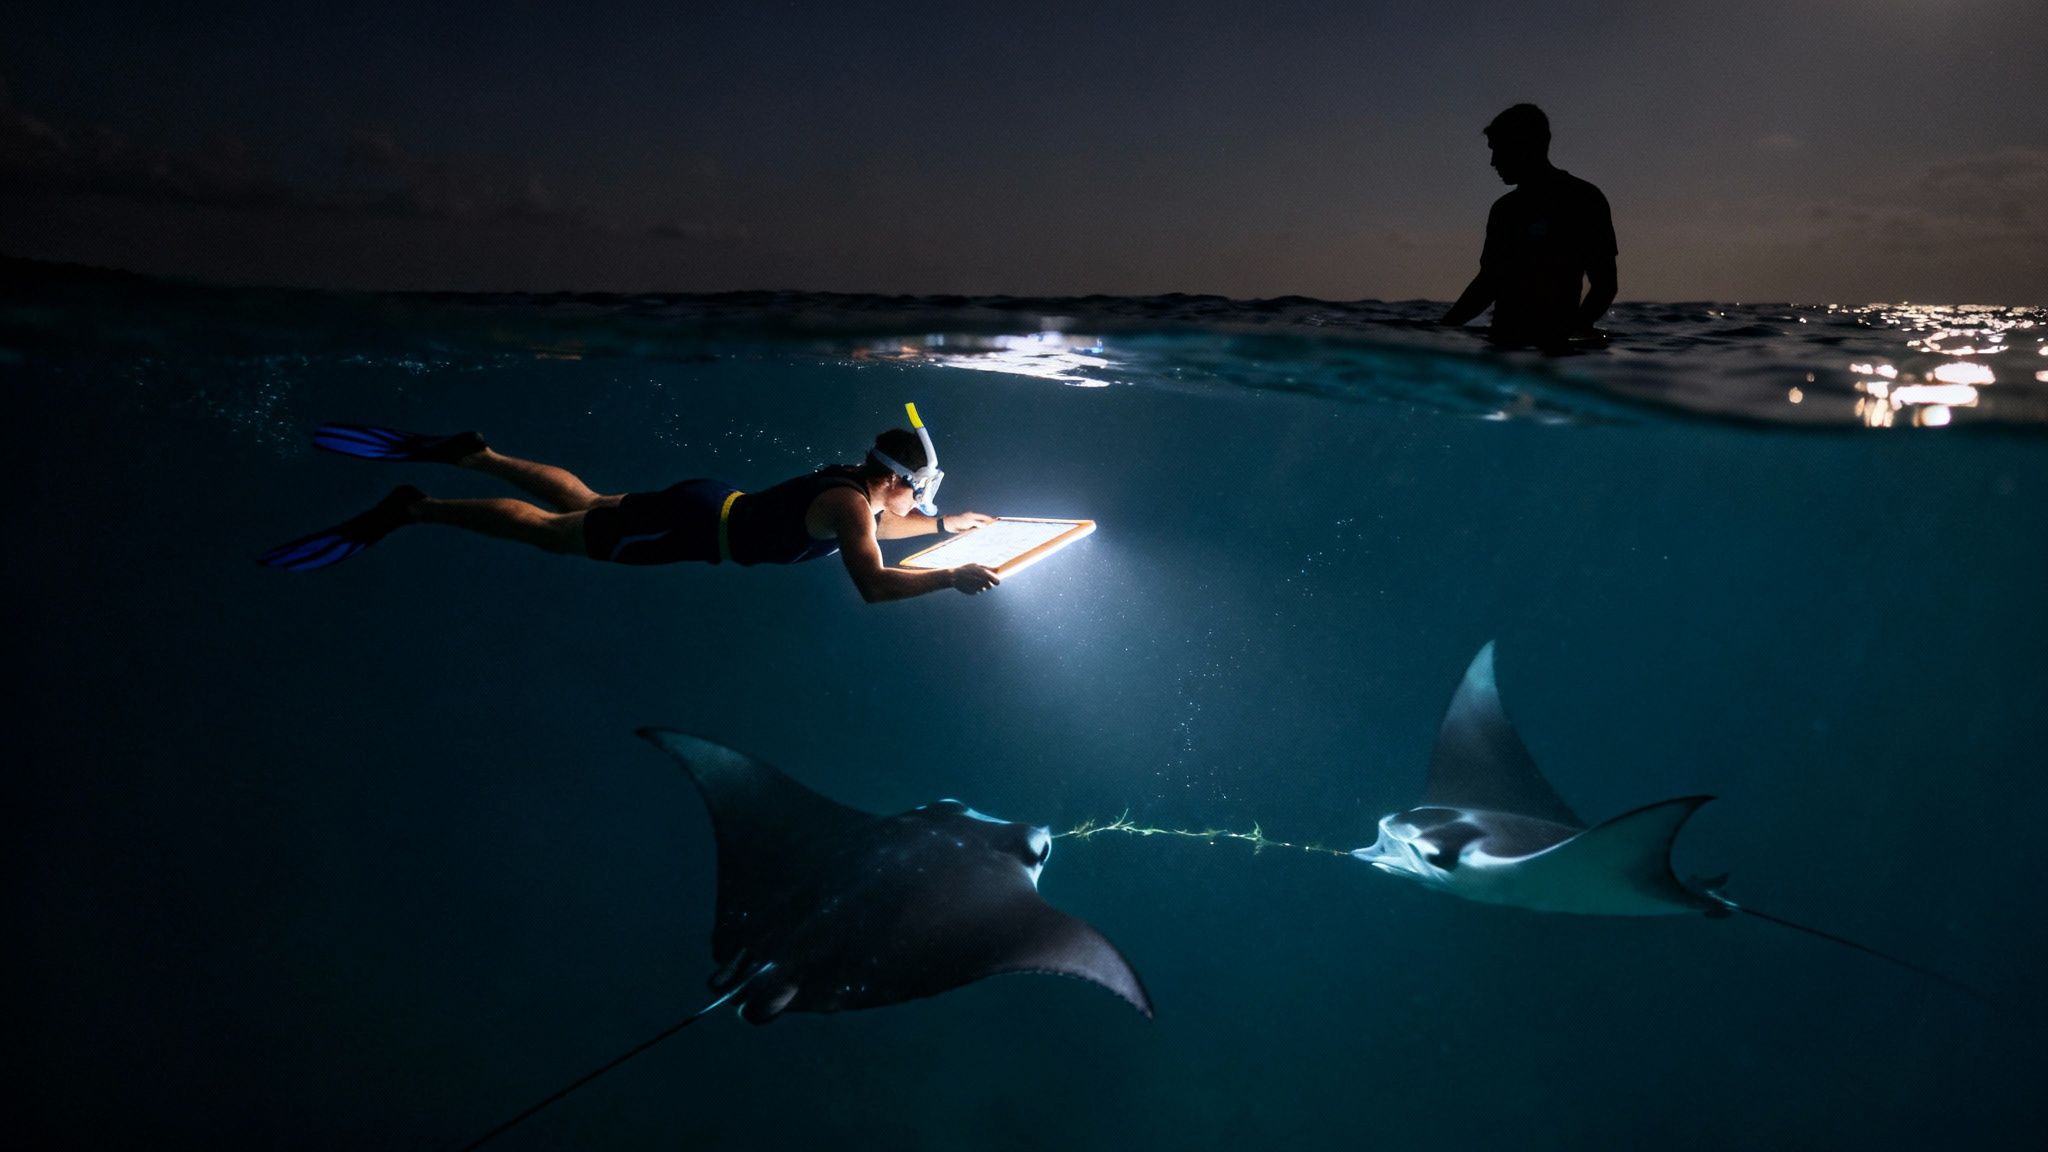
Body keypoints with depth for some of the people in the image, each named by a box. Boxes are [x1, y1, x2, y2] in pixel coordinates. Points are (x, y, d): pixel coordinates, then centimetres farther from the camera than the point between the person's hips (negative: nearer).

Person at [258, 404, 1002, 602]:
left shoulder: (854, 481, 5)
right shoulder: (851, 503, -23)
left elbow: (876, 527, 27)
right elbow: (873, 584, -36)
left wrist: (946, 524, 21)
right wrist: (952, 578, -27)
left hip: (704, 504, 8)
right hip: (693, 529, -8)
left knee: (581, 501, 25)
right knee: (548, 530, 0)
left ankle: (473, 454, 32)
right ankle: (411, 510, 5)